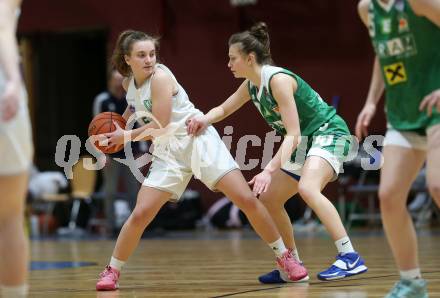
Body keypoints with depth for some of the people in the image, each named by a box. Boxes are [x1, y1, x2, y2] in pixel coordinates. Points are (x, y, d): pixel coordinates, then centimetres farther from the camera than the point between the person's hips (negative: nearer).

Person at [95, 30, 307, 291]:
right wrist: (119, 124, 16)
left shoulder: (160, 77, -16)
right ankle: (112, 272, 7)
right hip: (168, 152, 5)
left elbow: (159, 125, -18)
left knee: (247, 200, -12)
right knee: (140, 214, -8)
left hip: (198, 140, -5)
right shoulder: (129, 83, 5)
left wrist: (126, 137, -7)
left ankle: (284, 256, 1)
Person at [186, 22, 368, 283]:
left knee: (307, 188, -34)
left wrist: (269, 170, -37)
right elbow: (224, 109, 18)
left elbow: (292, 135, -28)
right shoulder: (252, 85, 4)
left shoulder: (278, 79, -23)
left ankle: (350, 257, -36)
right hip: (305, 143, 10)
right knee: (267, 199, 9)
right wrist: (205, 119, -6)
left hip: (329, 133, -10)